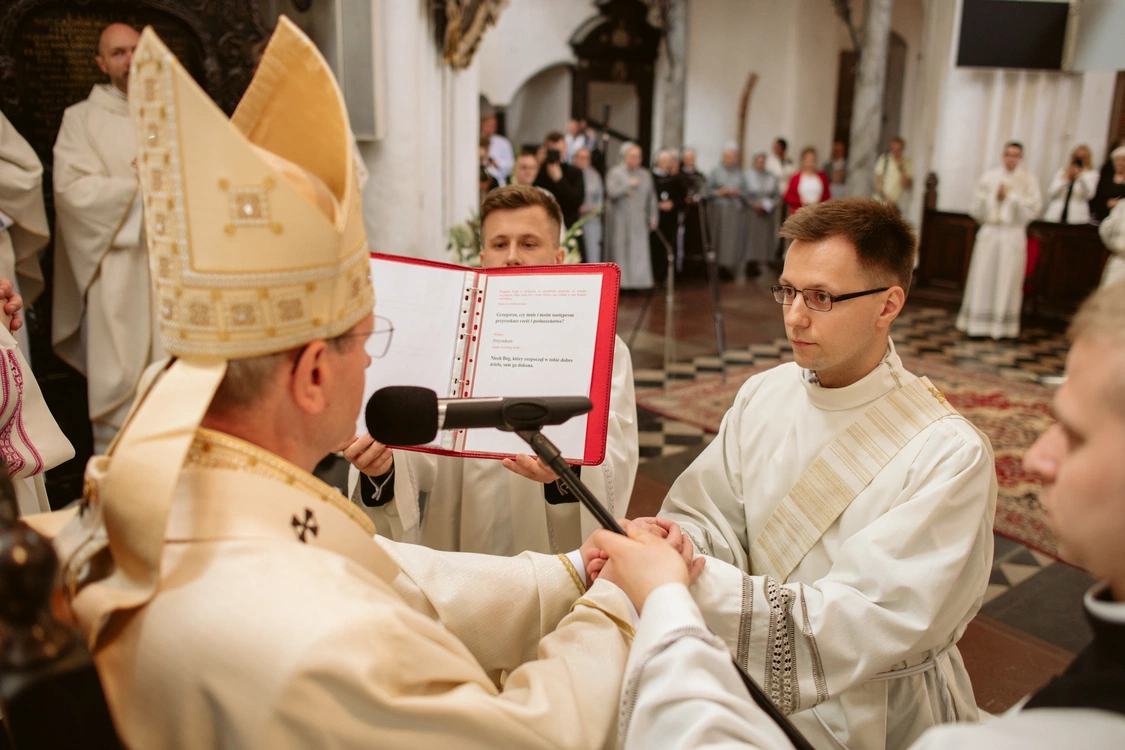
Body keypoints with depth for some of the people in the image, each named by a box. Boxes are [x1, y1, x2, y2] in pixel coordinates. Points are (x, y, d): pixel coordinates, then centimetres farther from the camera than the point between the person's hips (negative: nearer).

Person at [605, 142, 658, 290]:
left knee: (640, 252, -3)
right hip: (619, 221, -3)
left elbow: (651, 198, 11)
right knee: (620, 250, -1)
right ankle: (619, 282, 3)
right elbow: (612, 193, -15)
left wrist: (653, 217, 8)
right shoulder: (615, 173, -1)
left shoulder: (645, 174, 9)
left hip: (638, 221, 3)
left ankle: (639, 281, -1)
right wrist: (629, 184, -14)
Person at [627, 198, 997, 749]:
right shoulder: (762, 396, -2)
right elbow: (707, 519, 0)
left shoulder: (951, 455, -19)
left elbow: (880, 624, -24)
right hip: (756, 686, 4)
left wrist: (697, 583, -32)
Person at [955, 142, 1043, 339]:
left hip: (1013, 236, -1)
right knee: (982, 277, 2)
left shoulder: (1029, 180, 3)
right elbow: (977, 207, 5)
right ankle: (977, 321, 9)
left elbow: (1034, 207, -4)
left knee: (1007, 279, 0)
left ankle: (1002, 325, 5)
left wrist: (1011, 195, -9)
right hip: (989, 232, 1)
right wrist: (994, 196, -10)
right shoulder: (989, 176, 6)